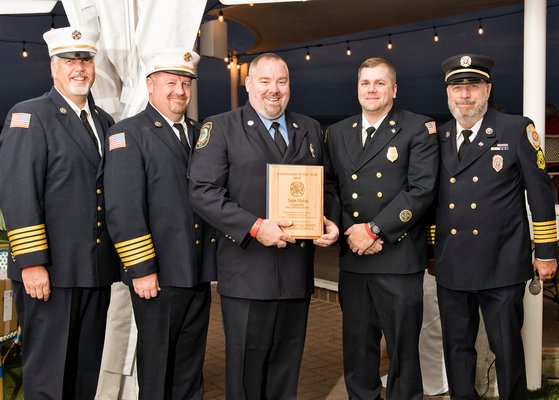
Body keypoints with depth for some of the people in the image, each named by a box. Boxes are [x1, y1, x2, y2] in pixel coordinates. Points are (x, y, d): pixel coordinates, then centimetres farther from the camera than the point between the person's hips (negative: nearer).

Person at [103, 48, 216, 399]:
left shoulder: (200, 134, 14)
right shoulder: (128, 134, -6)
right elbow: (123, 208, -14)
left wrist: (217, 257, 11)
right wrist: (140, 270, -17)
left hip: (199, 273, 6)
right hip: (158, 275, -6)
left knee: (191, 369, 16)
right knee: (156, 369, 8)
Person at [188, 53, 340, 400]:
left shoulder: (310, 130, 14)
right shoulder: (221, 128, -1)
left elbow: (328, 185, 19)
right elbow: (203, 191, -10)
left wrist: (332, 222, -2)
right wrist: (254, 227, -20)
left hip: (298, 271, 5)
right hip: (248, 271, -4)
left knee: (287, 365, 15)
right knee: (247, 365, 6)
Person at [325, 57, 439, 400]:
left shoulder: (419, 129, -2)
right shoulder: (338, 132, 12)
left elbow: (422, 189, -12)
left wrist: (374, 229, -14)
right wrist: (351, 232, -7)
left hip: (399, 257, -4)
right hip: (352, 256, 4)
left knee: (403, 347, 5)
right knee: (357, 346, 13)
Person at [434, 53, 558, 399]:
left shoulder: (517, 130, -2)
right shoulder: (437, 137, 9)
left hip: (501, 266, -4)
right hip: (451, 266, 4)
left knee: (507, 349, 5)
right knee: (457, 348, 13)